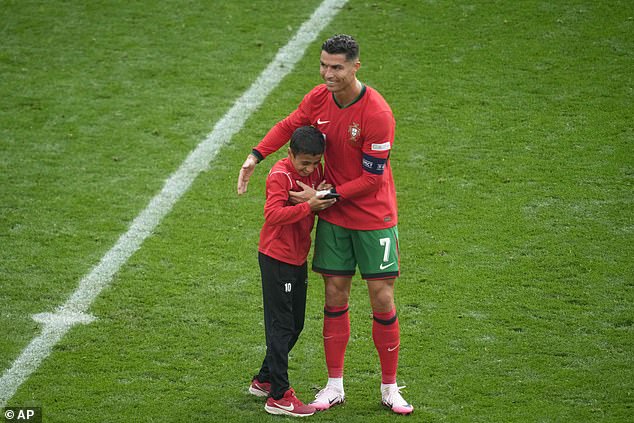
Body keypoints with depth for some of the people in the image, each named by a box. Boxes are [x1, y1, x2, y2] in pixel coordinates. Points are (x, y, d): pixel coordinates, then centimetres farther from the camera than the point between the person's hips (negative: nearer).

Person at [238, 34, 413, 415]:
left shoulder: (377, 113, -23)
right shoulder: (320, 98, -5)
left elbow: (371, 179, -20)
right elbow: (288, 126, 15)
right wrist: (256, 156, 1)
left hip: (374, 219, -5)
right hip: (333, 217, 5)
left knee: (383, 299, -2)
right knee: (335, 297, 6)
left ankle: (390, 388, 11)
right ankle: (335, 386, 15)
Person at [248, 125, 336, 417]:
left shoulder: (316, 172, 5)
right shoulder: (280, 175, -18)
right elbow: (273, 213, -29)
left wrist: (325, 197, -9)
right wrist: (308, 206, -35)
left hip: (299, 259, 8)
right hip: (276, 259, -8)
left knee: (294, 324, 16)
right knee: (281, 325, -5)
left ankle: (264, 381, 30)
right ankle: (278, 396, -1)